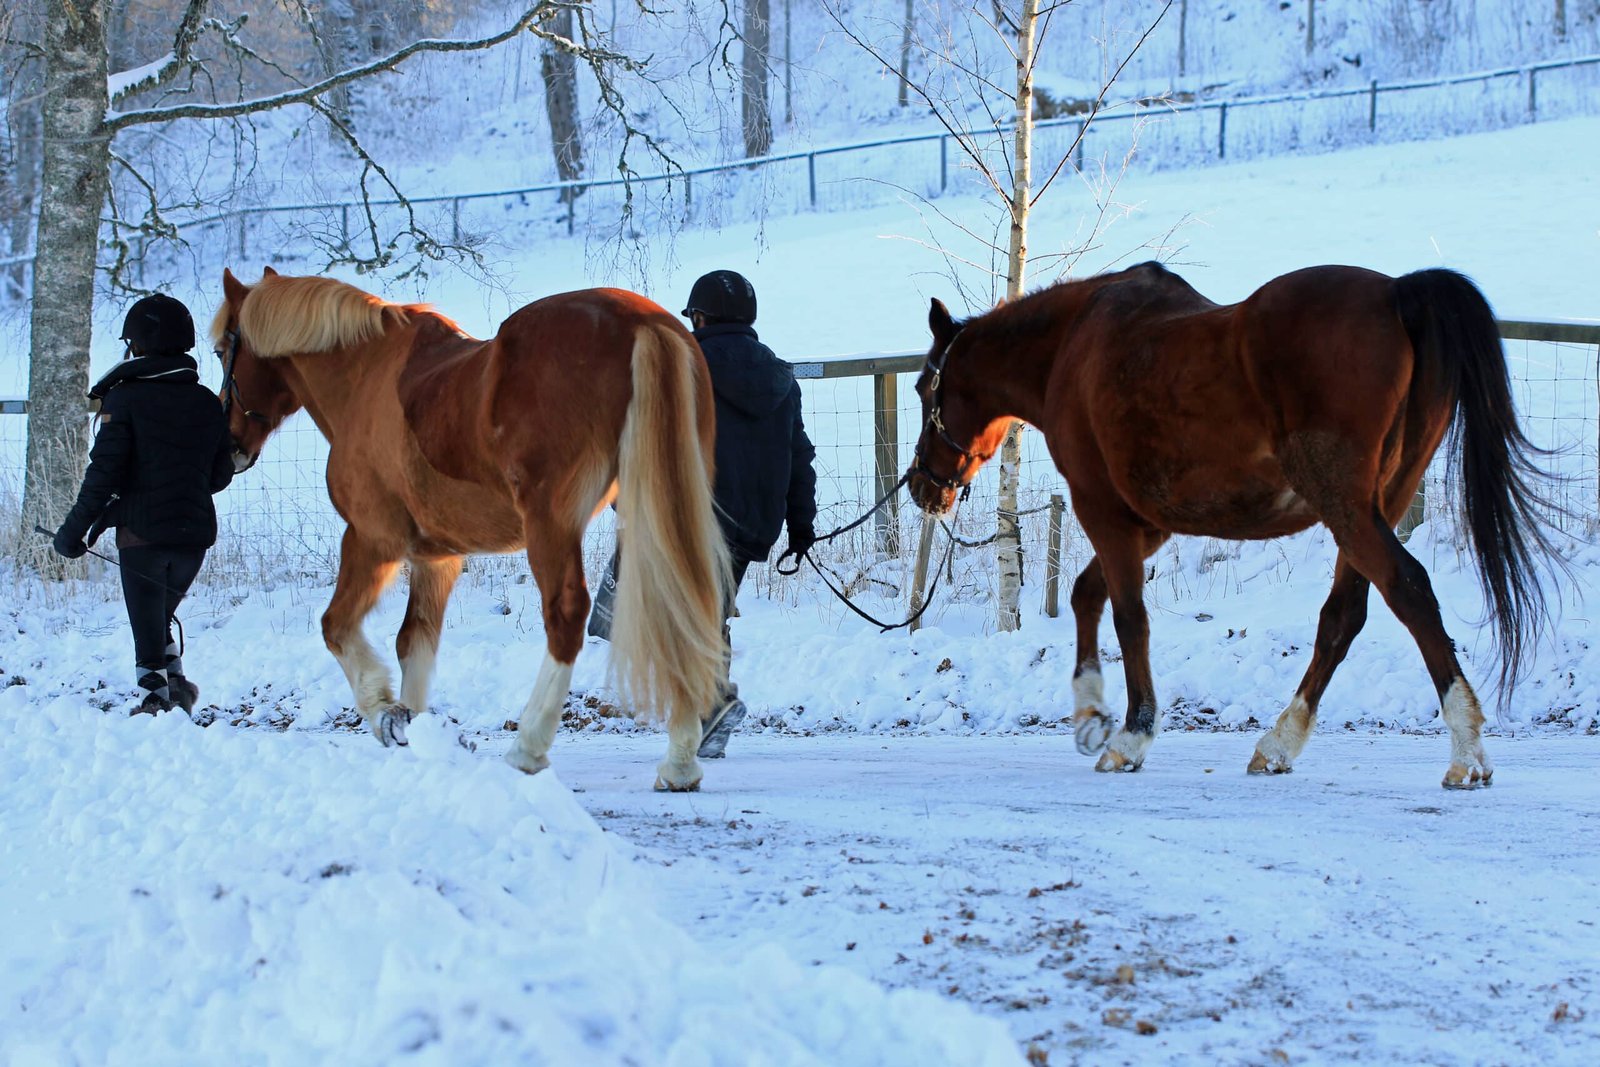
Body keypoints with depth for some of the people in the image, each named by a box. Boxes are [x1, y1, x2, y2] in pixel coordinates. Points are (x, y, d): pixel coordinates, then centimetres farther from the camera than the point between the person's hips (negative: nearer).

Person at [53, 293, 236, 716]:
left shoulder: (126, 398, -8)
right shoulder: (207, 403, 7)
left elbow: (104, 471, -12)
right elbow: (221, 474, 11)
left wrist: (75, 529, -5)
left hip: (142, 533, -5)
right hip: (196, 532, 5)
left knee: (146, 622, 5)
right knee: (160, 614, 22)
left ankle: (155, 695, 0)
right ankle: (175, 678, 8)